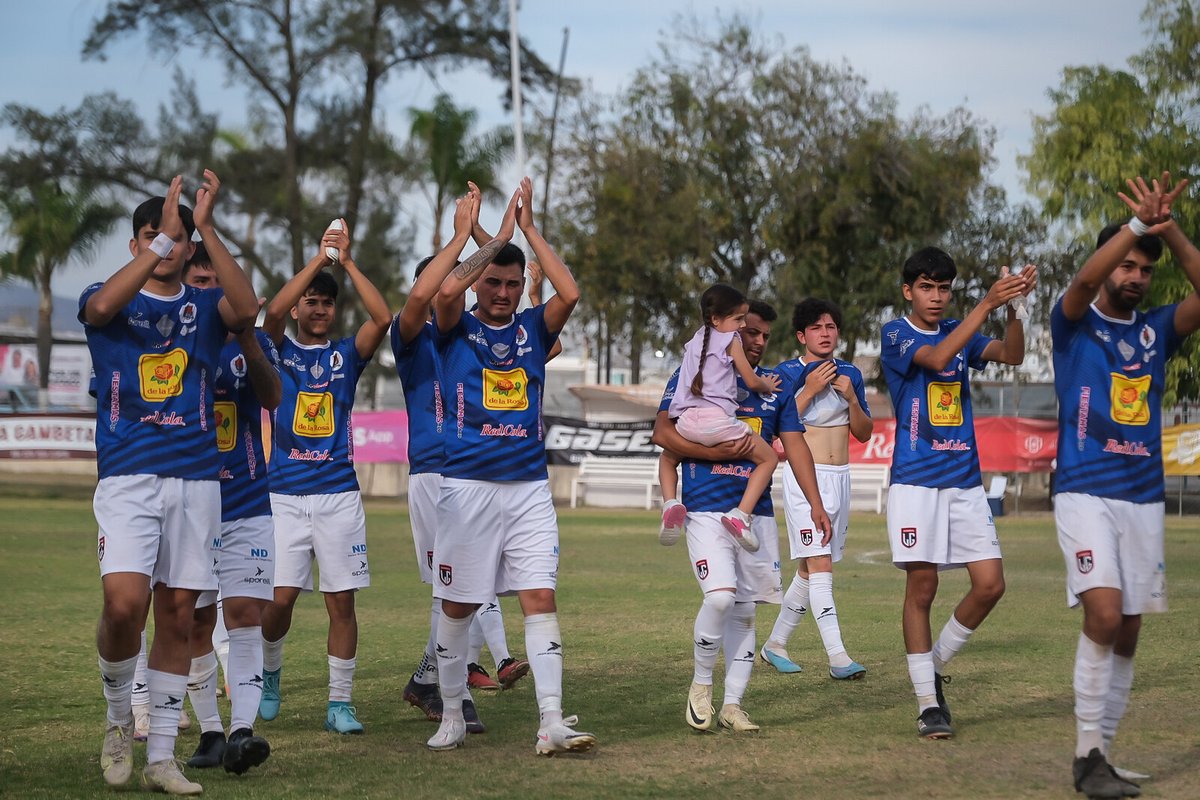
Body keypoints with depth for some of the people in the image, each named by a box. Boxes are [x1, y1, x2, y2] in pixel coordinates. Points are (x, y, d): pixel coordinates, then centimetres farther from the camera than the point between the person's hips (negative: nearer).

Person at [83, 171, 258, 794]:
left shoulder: (204, 306, 11)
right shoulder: (108, 300, 7)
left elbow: (247, 308, -12)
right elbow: (102, 305, -19)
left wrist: (206, 229, -16)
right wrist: (161, 239, -22)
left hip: (196, 479, 3)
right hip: (127, 477, -3)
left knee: (178, 614, 3)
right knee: (124, 603, -19)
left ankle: (161, 755, 11)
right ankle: (119, 717, 7)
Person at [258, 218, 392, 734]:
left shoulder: (346, 355, 11)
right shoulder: (279, 352, 7)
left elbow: (382, 317, -7)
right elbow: (273, 312, -14)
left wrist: (347, 261, -10)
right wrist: (318, 258, -14)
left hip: (339, 493, 1)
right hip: (285, 494, -1)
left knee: (342, 600, -2)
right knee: (281, 596, -8)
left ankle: (340, 703, 5)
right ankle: (269, 672, 20)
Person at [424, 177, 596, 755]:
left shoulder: (533, 329, 9)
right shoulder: (457, 330, 2)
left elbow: (569, 293, -9)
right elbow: (446, 289, -19)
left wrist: (529, 229, -5)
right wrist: (499, 236, -11)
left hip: (529, 489, 2)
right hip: (467, 486, -2)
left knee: (540, 599, -7)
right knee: (457, 606, 6)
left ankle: (551, 724, -12)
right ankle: (451, 716, 20)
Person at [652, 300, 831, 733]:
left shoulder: (776, 386, 16)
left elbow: (795, 445, 12)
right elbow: (663, 432, -5)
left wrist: (816, 504, 2)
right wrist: (718, 452, -14)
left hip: (757, 512, 5)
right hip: (707, 508, -5)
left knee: (745, 610, 4)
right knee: (720, 597, -19)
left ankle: (732, 704, 10)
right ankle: (700, 686, 1)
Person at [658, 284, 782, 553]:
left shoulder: (694, 342, 24)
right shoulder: (731, 340, 4)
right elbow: (752, 381, 6)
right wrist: (769, 386, 28)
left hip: (686, 420, 6)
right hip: (717, 420, -5)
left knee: (667, 458, 34)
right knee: (768, 458, 8)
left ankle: (670, 503, 5)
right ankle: (741, 514, -9)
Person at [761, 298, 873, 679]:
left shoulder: (850, 373, 11)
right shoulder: (788, 372, -4)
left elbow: (864, 433, 11)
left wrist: (851, 397, -5)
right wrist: (809, 390, -17)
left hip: (840, 477, 6)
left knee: (809, 570, 11)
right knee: (820, 566, -15)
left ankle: (775, 644, 26)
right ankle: (838, 658, -22)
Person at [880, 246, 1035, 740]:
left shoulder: (961, 332, 13)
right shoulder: (897, 334, -3)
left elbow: (1012, 355, -3)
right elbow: (936, 357, -22)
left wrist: (1011, 308, -20)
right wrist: (987, 304, -28)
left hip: (965, 479, 5)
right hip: (916, 480, -5)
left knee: (990, 584, -4)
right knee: (922, 587, -5)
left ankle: (935, 665, 17)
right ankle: (928, 703, 2)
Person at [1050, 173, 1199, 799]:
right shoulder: (1074, 325, 0)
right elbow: (1084, 282, -22)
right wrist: (1139, 222, -26)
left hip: (1145, 497, 5)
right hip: (1086, 493, -5)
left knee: (1127, 634, 5)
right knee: (1104, 613, -20)